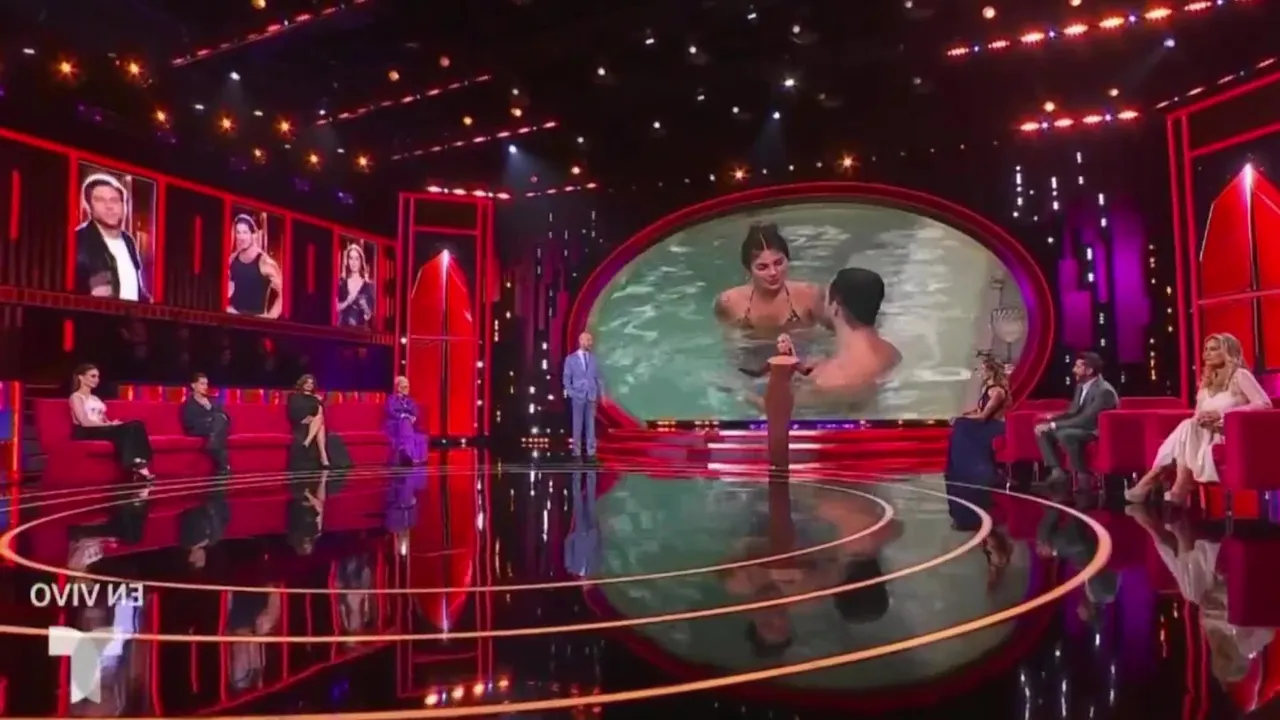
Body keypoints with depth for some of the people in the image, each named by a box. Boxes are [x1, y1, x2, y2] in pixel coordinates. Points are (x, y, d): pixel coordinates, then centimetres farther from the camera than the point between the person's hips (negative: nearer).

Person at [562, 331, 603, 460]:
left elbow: (598, 377, 8)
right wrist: (570, 393, -8)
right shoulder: (570, 359, -1)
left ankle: (591, 450, 9)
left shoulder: (593, 358, 5)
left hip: (591, 396, 2)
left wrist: (601, 393, 3)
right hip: (578, 396, -2)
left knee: (591, 424, 4)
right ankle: (577, 451, 9)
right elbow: (566, 378, 1)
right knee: (577, 424, 2)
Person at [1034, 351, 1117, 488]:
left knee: (1064, 434, -36)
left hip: (1098, 433, -9)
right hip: (1081, 428, 10)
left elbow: (1086, 420, -28)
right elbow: (1073, 412, 13)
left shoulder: (1104, 391, -23)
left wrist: (1054, 425, -27)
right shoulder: (1081, 386, 6)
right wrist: (1052, 418, -7)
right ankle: (1057, 472, -7)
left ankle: (1084, 476, -22)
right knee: (1042, 429, -2)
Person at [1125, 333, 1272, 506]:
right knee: (1189, 427, -27)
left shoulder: (1240, 375, 0)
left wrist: (1221, 413, -20)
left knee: (1188, 429, -30)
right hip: (1207, 435, 5)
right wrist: (1200, 419, -13)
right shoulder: (1207, 381, 20)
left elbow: (1265, 404, -14)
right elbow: (1197, 416, 14)